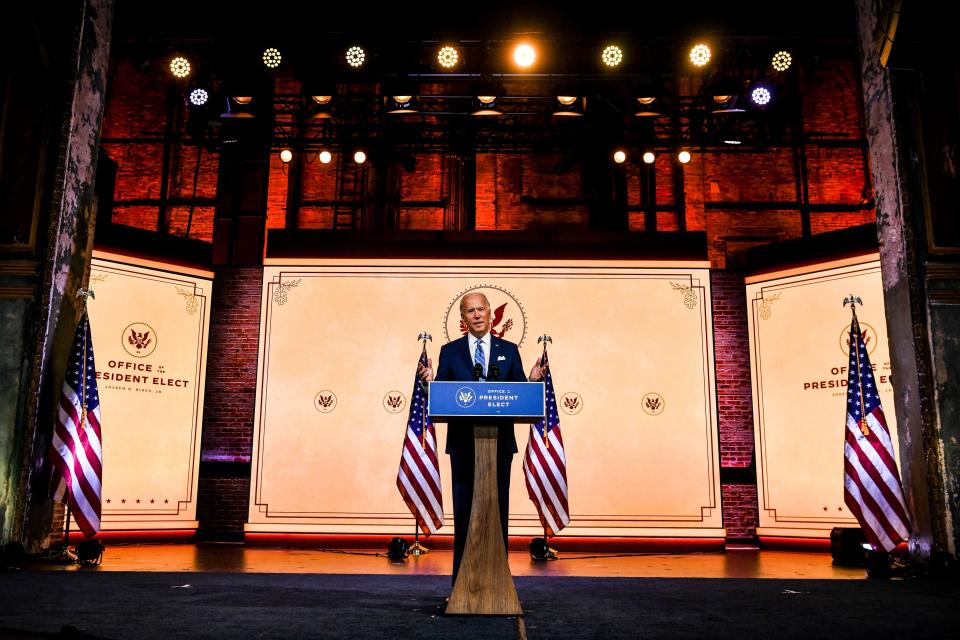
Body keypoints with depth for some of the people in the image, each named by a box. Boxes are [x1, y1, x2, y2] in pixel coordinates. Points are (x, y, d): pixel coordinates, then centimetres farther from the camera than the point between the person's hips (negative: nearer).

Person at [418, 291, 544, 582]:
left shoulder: (509, 350, 7)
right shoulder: (449, 351, 6)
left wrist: (533, 381, -15)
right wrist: (429, 381, -18)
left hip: (500, 442, 1)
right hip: (463, 442, 0)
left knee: (498, 511, 6)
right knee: (464, 511, 5)